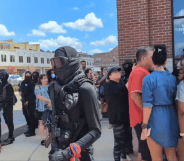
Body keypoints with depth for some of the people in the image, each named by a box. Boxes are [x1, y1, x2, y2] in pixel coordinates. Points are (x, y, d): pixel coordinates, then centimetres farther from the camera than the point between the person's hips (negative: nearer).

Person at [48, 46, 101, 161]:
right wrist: (54, 147, -3)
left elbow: (96, 131, -15)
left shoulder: (85, 88, -15)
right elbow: (55, 119, 7)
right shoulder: (55, 87, 0)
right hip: (60, 151, 4)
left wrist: (69, 152, -21)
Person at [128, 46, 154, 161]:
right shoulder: (140, 72, -16)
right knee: (146, 151, -1)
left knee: (145, 150, 20)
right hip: (142, 118, -10)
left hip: (143, 117, 10)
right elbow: (135, 95, -25)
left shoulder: (141, 71, 16)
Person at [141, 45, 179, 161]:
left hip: (156, 120, -5)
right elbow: (175, 100, 11)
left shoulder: (149, 79, -12)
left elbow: (148, 105, -14)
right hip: (171, 119, 5)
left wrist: (145, 126, -9)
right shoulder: (173, 78, 4)